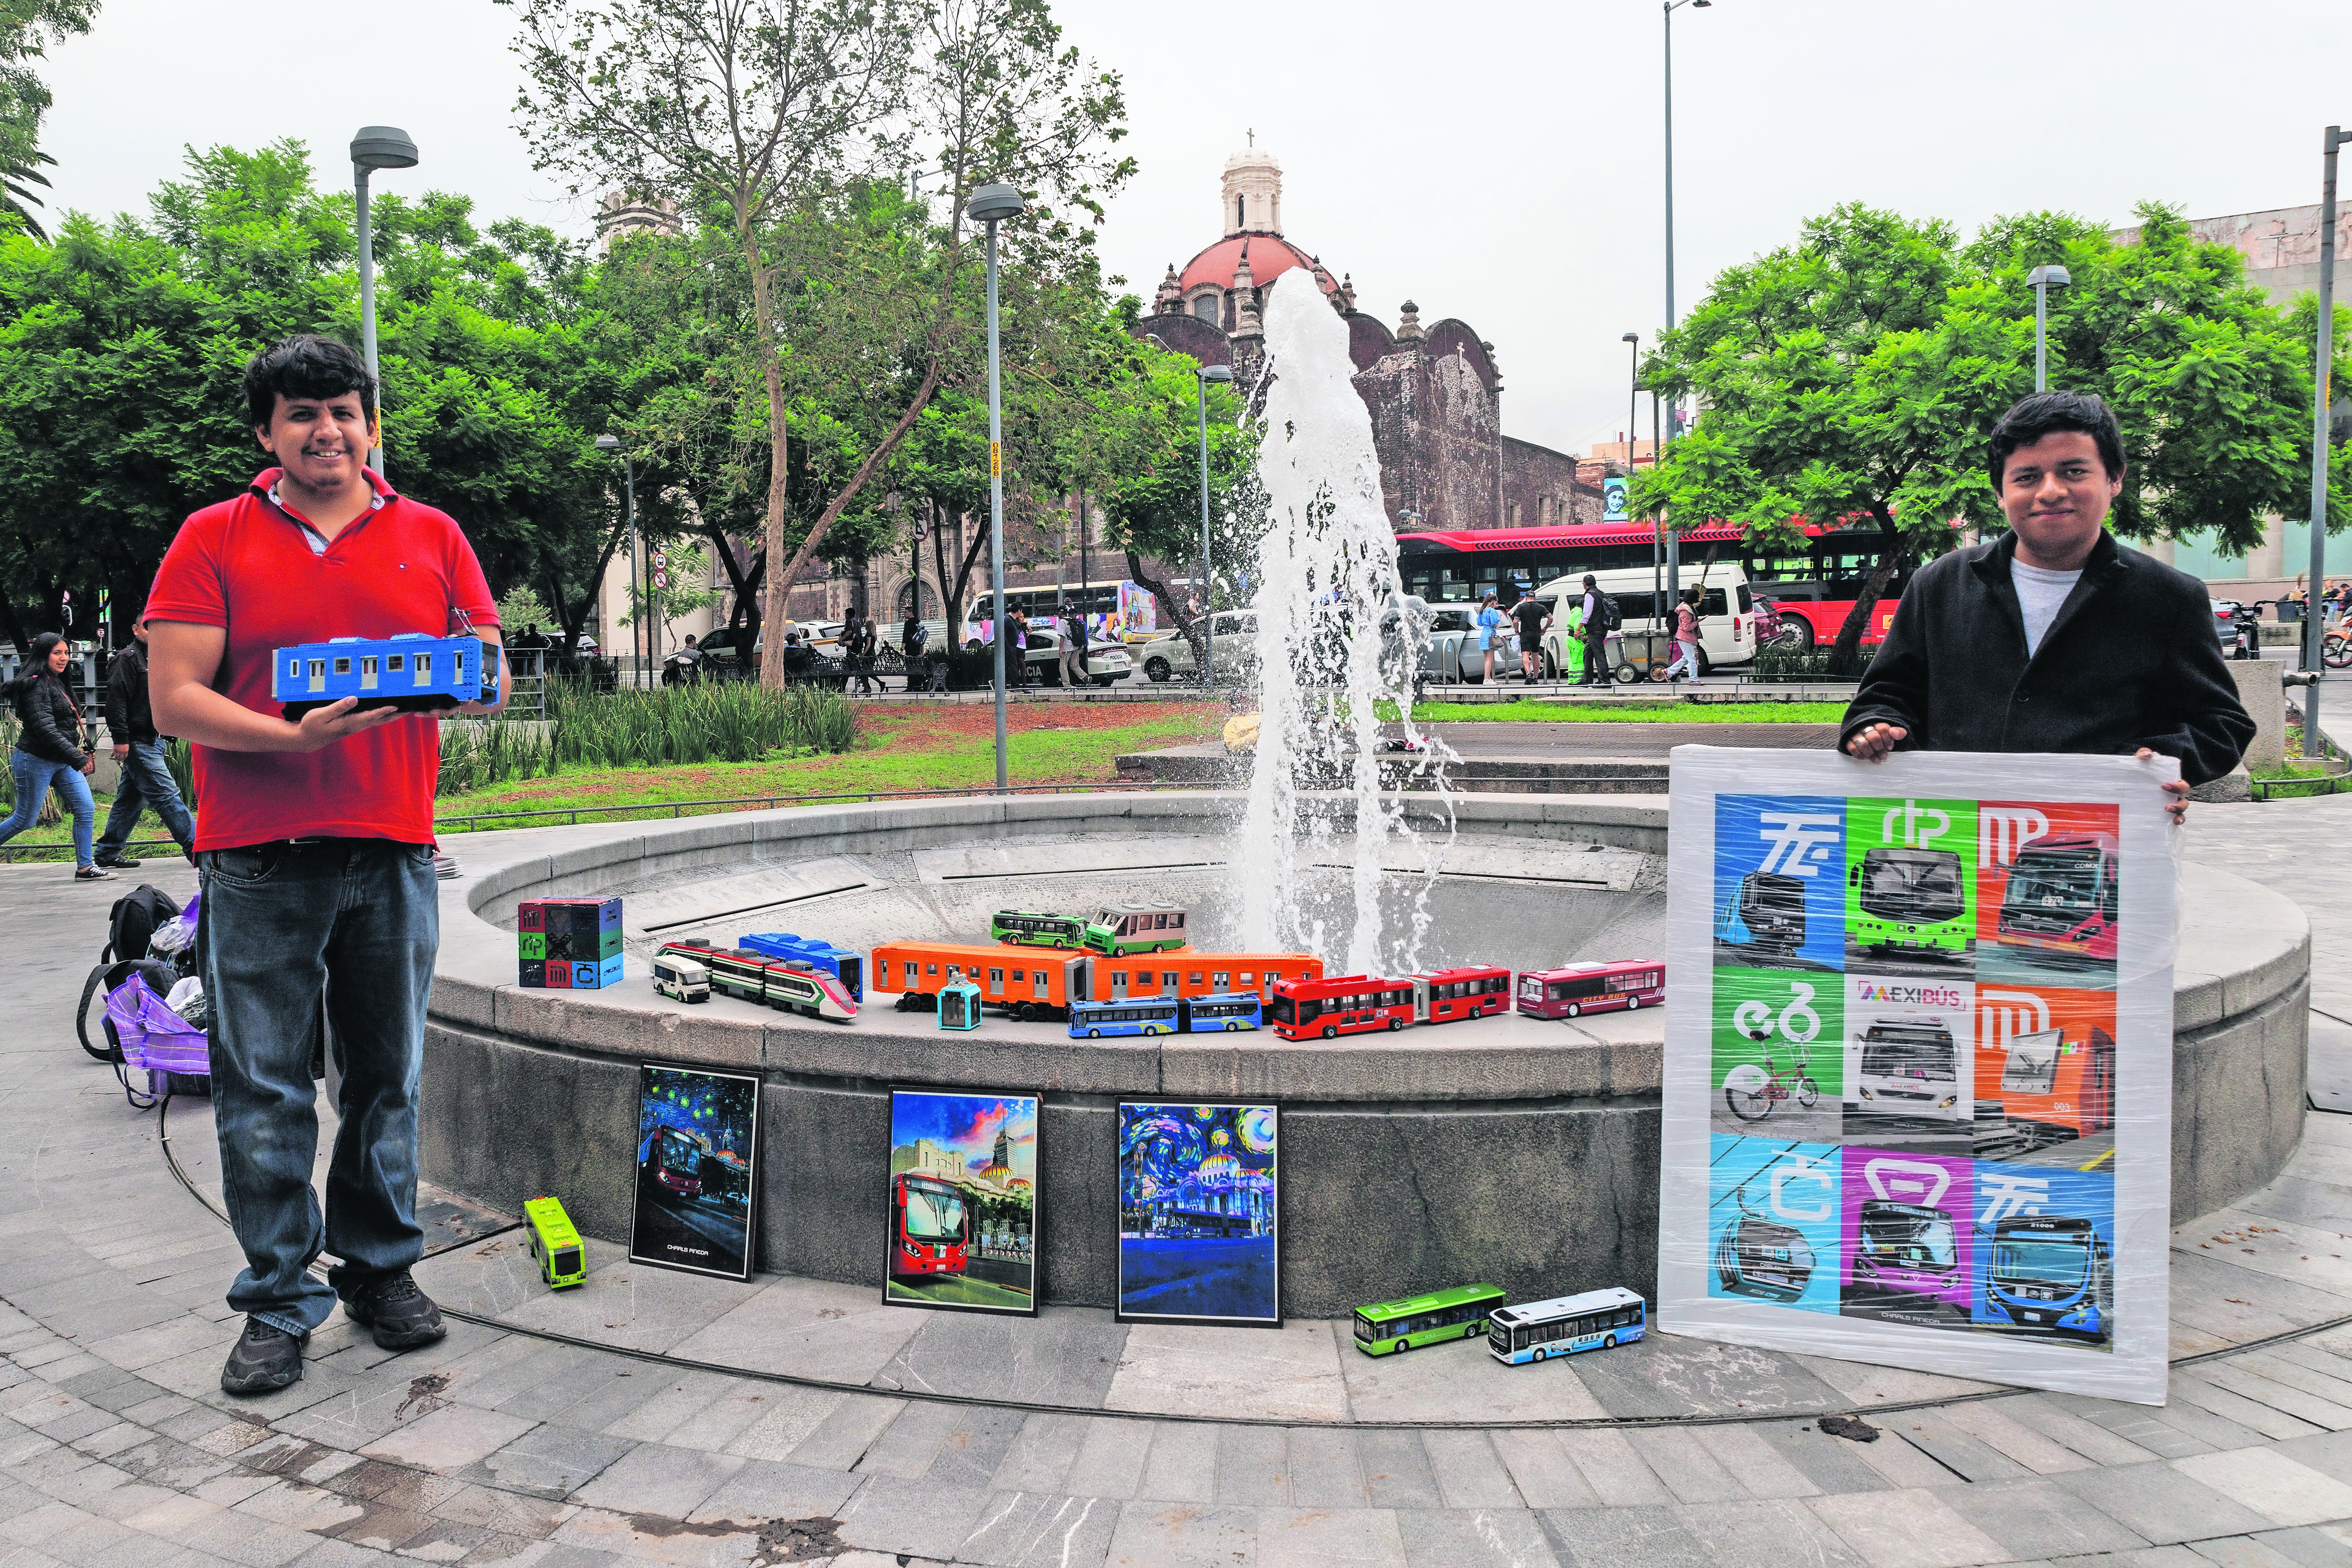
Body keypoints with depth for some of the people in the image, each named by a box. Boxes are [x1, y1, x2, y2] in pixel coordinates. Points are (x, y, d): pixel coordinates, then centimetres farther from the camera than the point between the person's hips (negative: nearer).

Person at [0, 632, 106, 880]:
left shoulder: (57, 683, 13)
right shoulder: (35, 685, -16)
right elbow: (45, 730, -23)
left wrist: (80, 754, 19)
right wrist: (78, 759, -25)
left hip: (62, 762, 9)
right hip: (35, 760, -8)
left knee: (86, 809, -1)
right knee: (25, 819, 2)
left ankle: (85, 867, 1)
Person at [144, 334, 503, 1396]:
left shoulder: (432, 537, 11)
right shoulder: (214, 539, 5)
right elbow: (174, 699, -2)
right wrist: (292, 737, -18)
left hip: (395, 850, 2)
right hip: (258, 861, -2)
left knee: (388, 1077, 10)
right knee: (263, 1089, 2)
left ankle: (380, 1269, 25)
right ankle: (278, 1302, 14)